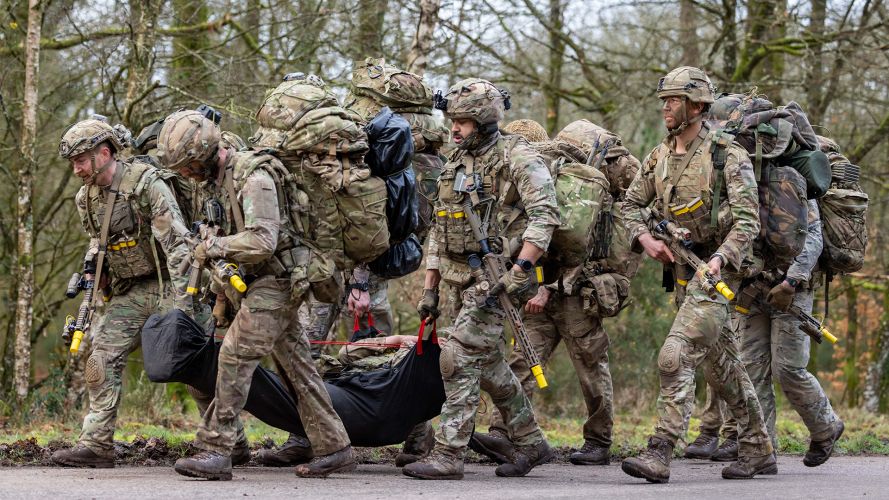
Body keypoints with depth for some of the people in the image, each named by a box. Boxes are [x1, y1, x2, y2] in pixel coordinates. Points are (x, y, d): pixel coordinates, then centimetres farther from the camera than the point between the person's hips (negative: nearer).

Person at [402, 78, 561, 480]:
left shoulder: (517, 160, -10)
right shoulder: (454, 166, 15)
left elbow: (545, 214, -20)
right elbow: (438, 230, 18)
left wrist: (520, 269, -26)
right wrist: (429, 289, 14)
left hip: (496, 278, -9)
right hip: (463, 279, 9)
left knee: (458, 359, -14)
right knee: (489, 364, 15)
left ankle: (448, 455, -13)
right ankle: (530, 443, 28)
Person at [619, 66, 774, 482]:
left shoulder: (727, 156, -12)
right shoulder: (659, 157, 9)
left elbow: (747, 220, -18)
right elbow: (631, 204, 18)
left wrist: (719, 259, -32)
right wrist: (645, 239, -2)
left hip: (718, 268, -8)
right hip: (684, 268, 8)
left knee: (676, 354, -20)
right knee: (720, 363, 14)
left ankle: (660, 454, -24)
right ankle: (759, 451, 26)